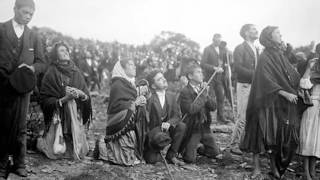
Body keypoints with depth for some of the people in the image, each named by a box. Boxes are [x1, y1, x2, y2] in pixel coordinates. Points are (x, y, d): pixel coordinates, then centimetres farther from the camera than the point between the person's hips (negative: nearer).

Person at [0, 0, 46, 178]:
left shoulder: (34, 37, 11)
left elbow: (42, 62, 11)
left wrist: (31, 68, -10)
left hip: (22, 87, 2)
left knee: (20, 128, 4)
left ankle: (19, 165, 14)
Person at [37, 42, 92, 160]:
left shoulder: (76, 72, 9)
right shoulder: (51, 74, -3)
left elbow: (87, 97, 7)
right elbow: (45, 101, -8)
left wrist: (80, 94, -15)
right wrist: (64, 99, -19)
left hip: (76, 117, 3)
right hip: (57, 118, -3)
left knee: (79, 152, -2)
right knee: (56, 153, -6)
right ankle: (40, 141, 25)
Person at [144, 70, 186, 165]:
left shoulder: (171, 96, 4)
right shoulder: (149, 98, -14)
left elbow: (177, 116, 1)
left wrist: (169, 123, -21)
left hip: (166, 129, 5)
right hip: (152, 131, -5)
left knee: (181, 126, -23)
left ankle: (171, 155, -6)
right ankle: (150, 152, 11)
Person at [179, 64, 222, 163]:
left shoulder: (203, 87, 6)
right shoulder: (185, 92, -15)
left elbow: (213, 107, 1)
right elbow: (191, 110, -28)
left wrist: (206, 95, -15)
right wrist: (203, 95, -21)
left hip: (205, 127, 6)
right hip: (192, 129, -6)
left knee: (215, 153, 9)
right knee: (190, 159, -6)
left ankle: (200, 149, 36)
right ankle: (183, 148, 25)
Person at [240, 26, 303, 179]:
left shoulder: (280, 55, 14)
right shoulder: (264, 57, -9)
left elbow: (293, 75, 11)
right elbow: (267, 81, -18)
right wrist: (284, 93, -22)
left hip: (284, 103, 7)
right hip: (269, 102, -7)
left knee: (284, 136, 6)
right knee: (264, 135, -4)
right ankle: (257, 166, 9)